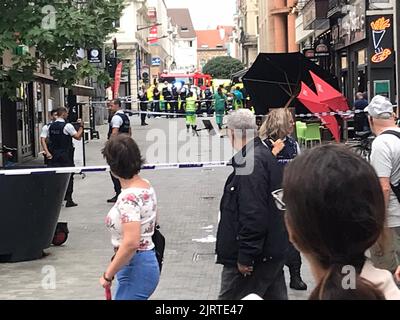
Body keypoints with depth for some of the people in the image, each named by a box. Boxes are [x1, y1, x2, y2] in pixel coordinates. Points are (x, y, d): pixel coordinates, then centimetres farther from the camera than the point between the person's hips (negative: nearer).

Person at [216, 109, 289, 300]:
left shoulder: (250, 163, -20)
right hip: (272, 252, 10)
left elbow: (253, 215, -26)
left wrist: (245, 256, -21)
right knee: (275, 296, 15)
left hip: (255, 256, -10)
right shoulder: (266, 155, 13)